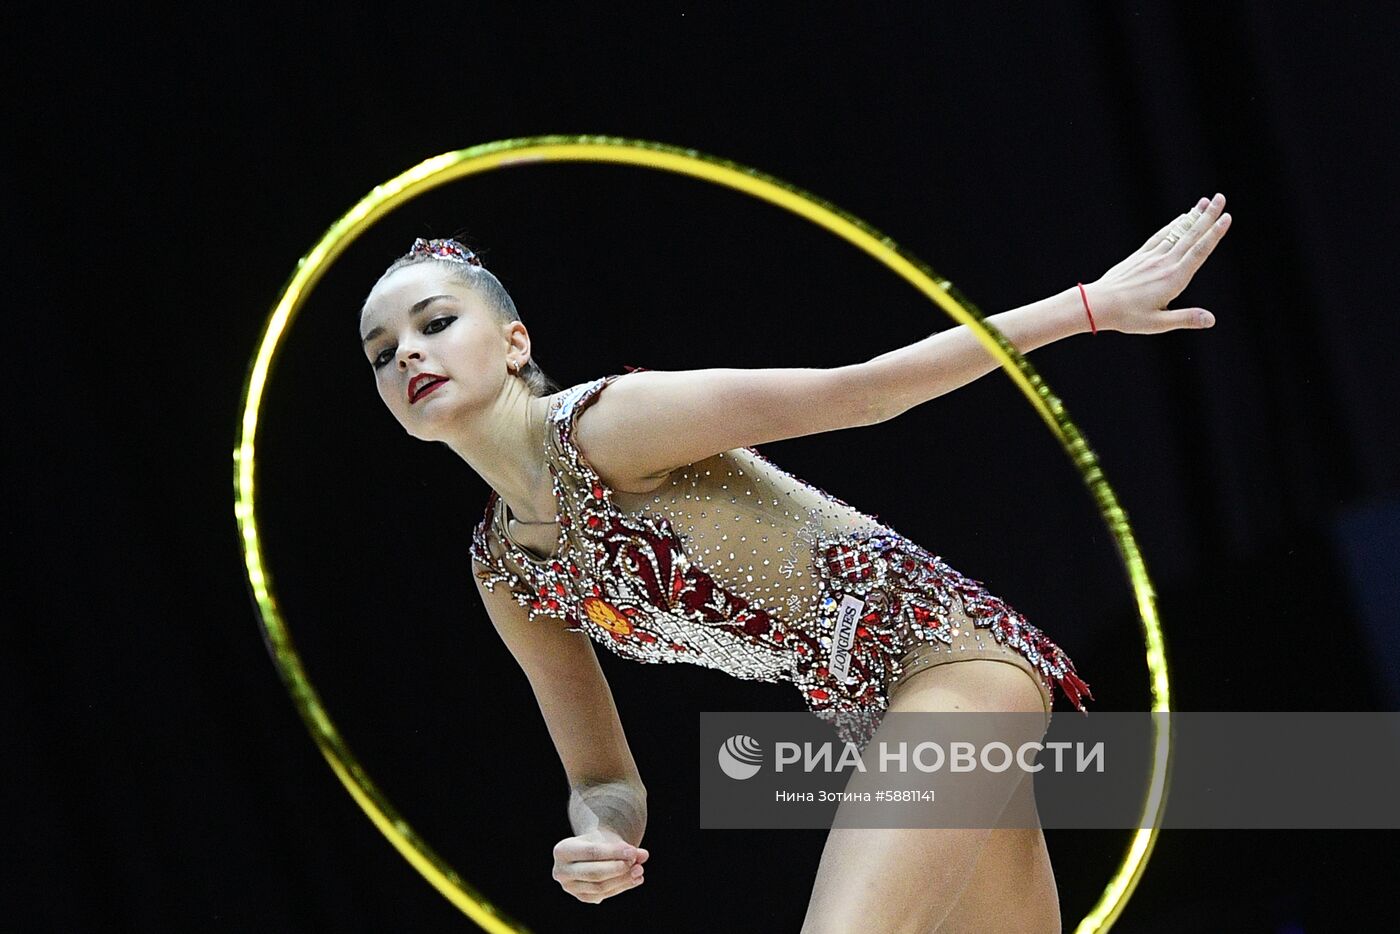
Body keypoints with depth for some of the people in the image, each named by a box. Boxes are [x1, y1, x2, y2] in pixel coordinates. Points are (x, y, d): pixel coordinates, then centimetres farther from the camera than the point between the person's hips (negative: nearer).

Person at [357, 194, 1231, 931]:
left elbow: (862, 388, -16)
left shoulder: (608, 422, -17)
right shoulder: (504, 574, 6)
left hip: (947, 651, -8)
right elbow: (604, 780, 11)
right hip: (879, 722, 8)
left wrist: (1093, 303, -17)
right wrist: (599, 836, -14)